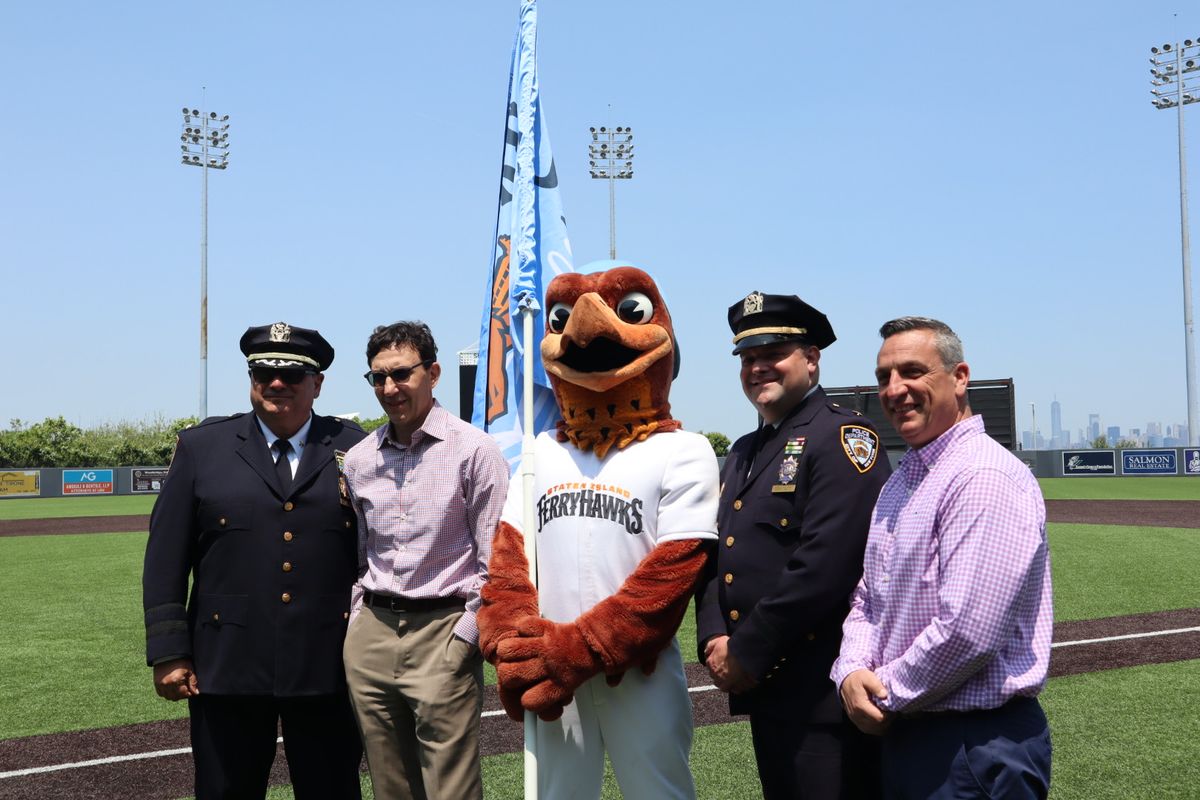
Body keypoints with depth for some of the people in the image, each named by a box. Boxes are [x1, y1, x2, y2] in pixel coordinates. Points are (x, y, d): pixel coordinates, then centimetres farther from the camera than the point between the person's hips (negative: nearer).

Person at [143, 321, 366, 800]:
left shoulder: (354, 449, 4)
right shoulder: (201, 446, 5)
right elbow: (166, 556, 3)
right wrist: (168, 652, -2)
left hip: (328, 668, 0)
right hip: (227, 666, 0)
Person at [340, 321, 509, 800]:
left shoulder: (474, 450, -6)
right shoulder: (359, 459, 10)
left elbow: (495, 561, -6)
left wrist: (464, 637, -9)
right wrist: (358, 623, 10)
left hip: (443, 634, -5)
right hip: (370, 634, 5)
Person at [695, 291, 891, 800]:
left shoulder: (842, 437, -11)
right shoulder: (744, 452, 16)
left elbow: (825, 564, -21)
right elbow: (714, 554, 14)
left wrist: (746, 651, -17)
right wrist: (715, 641, -3)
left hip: (823, 693, -8)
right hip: (760, 684, 8)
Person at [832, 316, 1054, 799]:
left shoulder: (985, 477, -19)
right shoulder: (900, 480, 11)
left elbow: (969, 632, -25)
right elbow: (868, 599, 13)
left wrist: (888, 696, -13)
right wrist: (853, 672, -5)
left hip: (976, 746, -8)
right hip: (904, 734, 9)